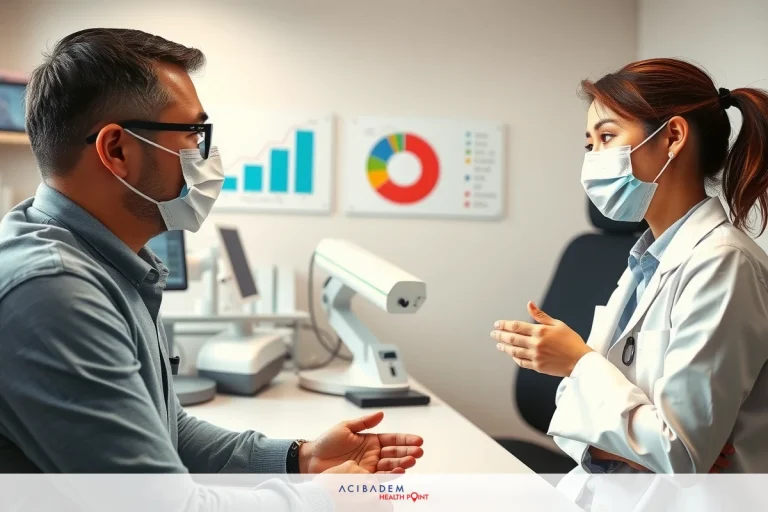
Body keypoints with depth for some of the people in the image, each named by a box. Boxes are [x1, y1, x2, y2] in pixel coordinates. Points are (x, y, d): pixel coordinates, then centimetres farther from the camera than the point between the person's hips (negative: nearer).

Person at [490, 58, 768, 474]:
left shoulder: (720, 262, -16)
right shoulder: (649, 259, 9)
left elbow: (681, 457, -19)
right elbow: (582, 397, 6)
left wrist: (579, 360, -12)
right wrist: (608, 446, -13)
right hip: (610, 489, 6)